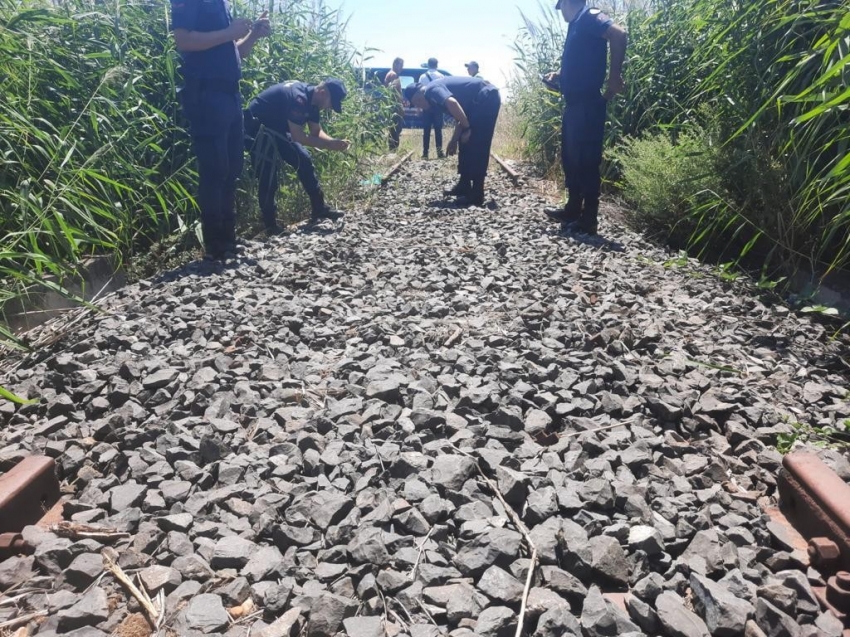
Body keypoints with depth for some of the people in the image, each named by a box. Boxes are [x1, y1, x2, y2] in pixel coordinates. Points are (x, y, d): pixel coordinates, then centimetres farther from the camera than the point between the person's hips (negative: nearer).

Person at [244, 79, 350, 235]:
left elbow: (317, 132, 3)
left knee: (304, 161, 7)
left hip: (276, 128, 10)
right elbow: (298, 136, -31)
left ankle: (319, 208, 14)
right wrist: (330, 145, -29)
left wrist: (335, 142, -16)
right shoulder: (298, 97, -30)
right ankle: (270, 224, -3)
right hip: (257, 128, -9)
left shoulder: (311, 100, -1)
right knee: (268, 176, -12)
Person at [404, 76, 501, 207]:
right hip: (486, 99, 10)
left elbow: (452, 103, -29)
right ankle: (464, 186, 22)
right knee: (467, 143, 15)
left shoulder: (431, 90, -9)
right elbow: (461, 118, 27)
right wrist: (454, 141, 30)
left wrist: (467, 128, -19)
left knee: (477, 148, -9)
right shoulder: (436, 93, 20)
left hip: (486, 98, -10)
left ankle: (476, 195, -6)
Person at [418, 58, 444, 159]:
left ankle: (425, 153, 0)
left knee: (426, 130, 3)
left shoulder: (423, 76, 1)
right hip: (438, 105, -1)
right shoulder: (441, 76, 0)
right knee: (438, 129, 3)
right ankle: (439, 152, -3)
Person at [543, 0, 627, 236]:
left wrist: (615, 76, -22)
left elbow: (618, 34, -23)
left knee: (586, 160, -8)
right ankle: (573, 209, 24)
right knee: (571, 158, 14)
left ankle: (588, 219, -4)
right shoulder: (577, 26, 21)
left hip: (587, 104, -10)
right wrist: (559, 75, 17)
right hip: (575, 103, 10)